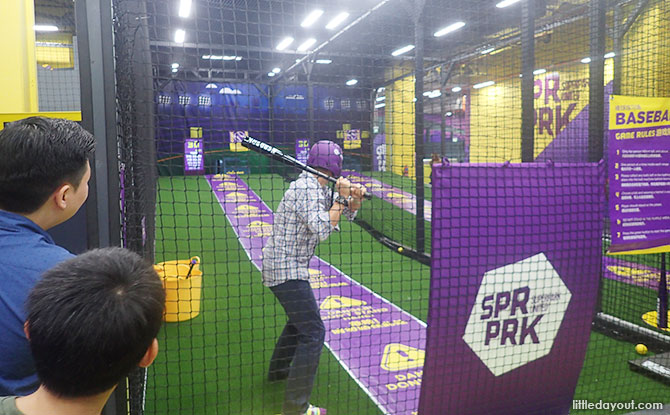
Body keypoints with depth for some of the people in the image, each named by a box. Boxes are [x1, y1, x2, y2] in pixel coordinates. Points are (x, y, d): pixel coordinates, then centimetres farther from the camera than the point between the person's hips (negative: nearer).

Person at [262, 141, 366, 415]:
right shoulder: (306, 189, -20)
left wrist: (355, 196, -6)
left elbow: (348, 212, 15)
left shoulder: (320, 188, 10)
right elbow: (322, 230, -29)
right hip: (287, 270, -11)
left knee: (300, 318, 29)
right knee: (313, 331, -12)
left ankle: (279, 370, 46)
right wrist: (340, 198, -19)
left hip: (287, 266, 11)